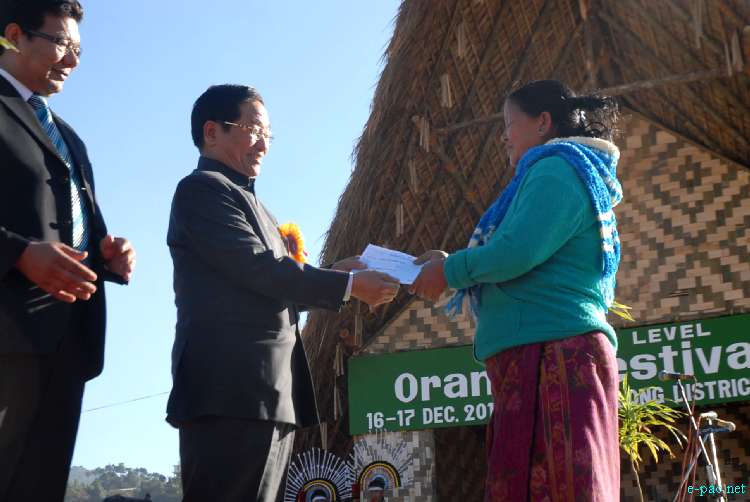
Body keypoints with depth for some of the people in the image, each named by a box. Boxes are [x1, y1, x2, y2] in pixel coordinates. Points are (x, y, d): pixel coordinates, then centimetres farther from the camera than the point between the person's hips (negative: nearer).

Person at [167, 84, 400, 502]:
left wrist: (332, 276, 8)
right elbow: (258, 269, -14)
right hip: (234, 390, -10)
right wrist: (349, 284, -9)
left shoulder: (245, 200, 26)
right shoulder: (203, 188, -4)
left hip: (265, 392, 10)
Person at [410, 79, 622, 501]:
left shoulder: (557, 169, -4)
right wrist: (453, 268, 19)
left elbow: (518, 252, -18)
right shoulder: (574, 173, 28)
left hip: (549, 352, -10)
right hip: (545, 356, 10)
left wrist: (451, 271, -2)